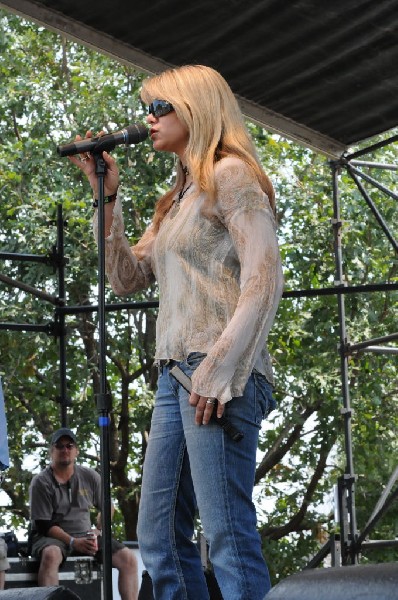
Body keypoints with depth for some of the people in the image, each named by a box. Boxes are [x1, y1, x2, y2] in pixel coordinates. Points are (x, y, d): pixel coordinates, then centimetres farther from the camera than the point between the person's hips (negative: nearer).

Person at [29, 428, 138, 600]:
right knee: (51, 554, -41)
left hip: (85, 537, 5)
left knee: (128, 558, -15)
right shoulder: (41, 482, -6)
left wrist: (98, 531, 5)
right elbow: (43, 525, -11)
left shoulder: (90, 477, 7)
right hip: (53, 537, -4)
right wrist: (73, 542, -22)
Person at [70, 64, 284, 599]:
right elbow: (128, 278, 23)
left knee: (229, 538, -12)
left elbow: (264, 279, -13)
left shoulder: (230, 175, -2)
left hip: (219, 374, -9)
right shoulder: (177, 201, 24)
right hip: (175, 374, 9)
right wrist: (107, 197, 15)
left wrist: (220, 369, -21)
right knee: (158, 537, 7)